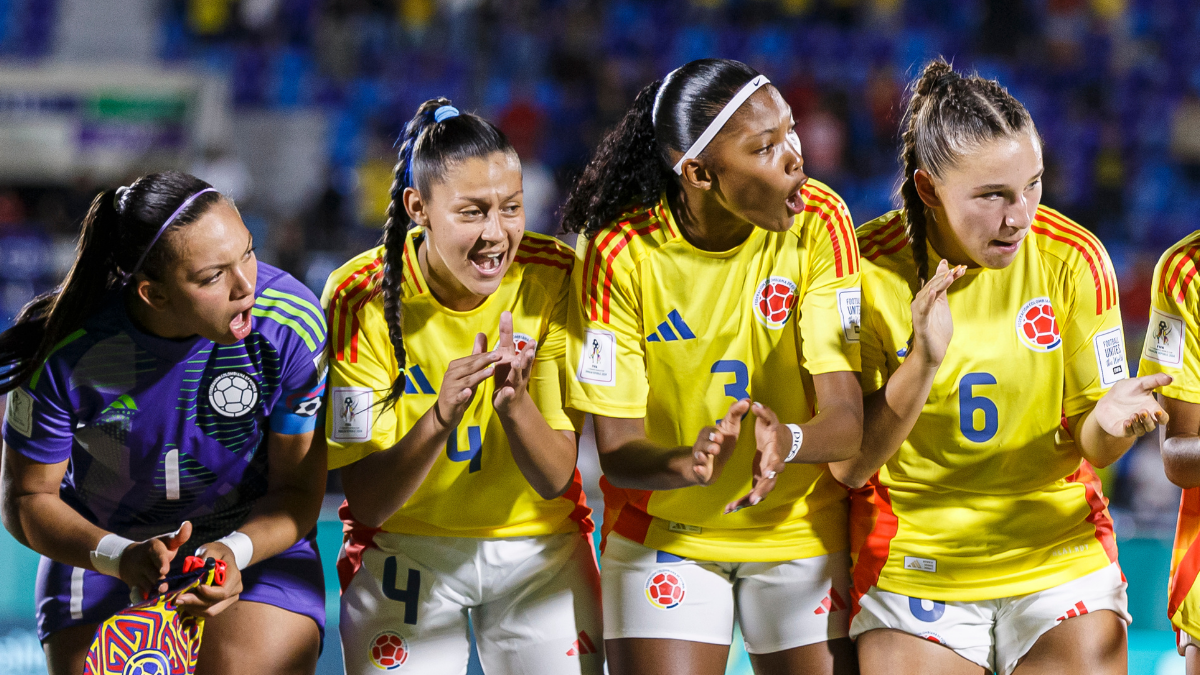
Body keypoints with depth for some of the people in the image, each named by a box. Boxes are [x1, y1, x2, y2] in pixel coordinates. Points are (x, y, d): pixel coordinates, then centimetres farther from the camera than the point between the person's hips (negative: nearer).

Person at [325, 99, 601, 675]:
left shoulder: (555, 278, -15)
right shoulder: (360, 297, -18)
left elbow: (556, 479, -16)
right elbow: (366, 501, -20)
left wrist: (514, 404, -36)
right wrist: (441, 417, -37)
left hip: (539, 547, 1)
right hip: (405, 548, -1)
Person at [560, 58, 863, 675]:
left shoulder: (819, 222, -15)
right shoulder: (618, 251, -17)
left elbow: (847, 419, -20)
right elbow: (616, 449, -16)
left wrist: (787, 441, -43)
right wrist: (686, 463, -38)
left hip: (800, 526, 1)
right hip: (664, 530, -1)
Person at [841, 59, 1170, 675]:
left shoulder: (1072, 259, -10)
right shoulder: (870, 266, -13)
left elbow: (1091, 448, -3)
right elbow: (847, 467, -13)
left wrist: (1108, 422, -27)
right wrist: (922, 363, -28)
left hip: (1061, 556, 1)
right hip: (914, 571, -1)